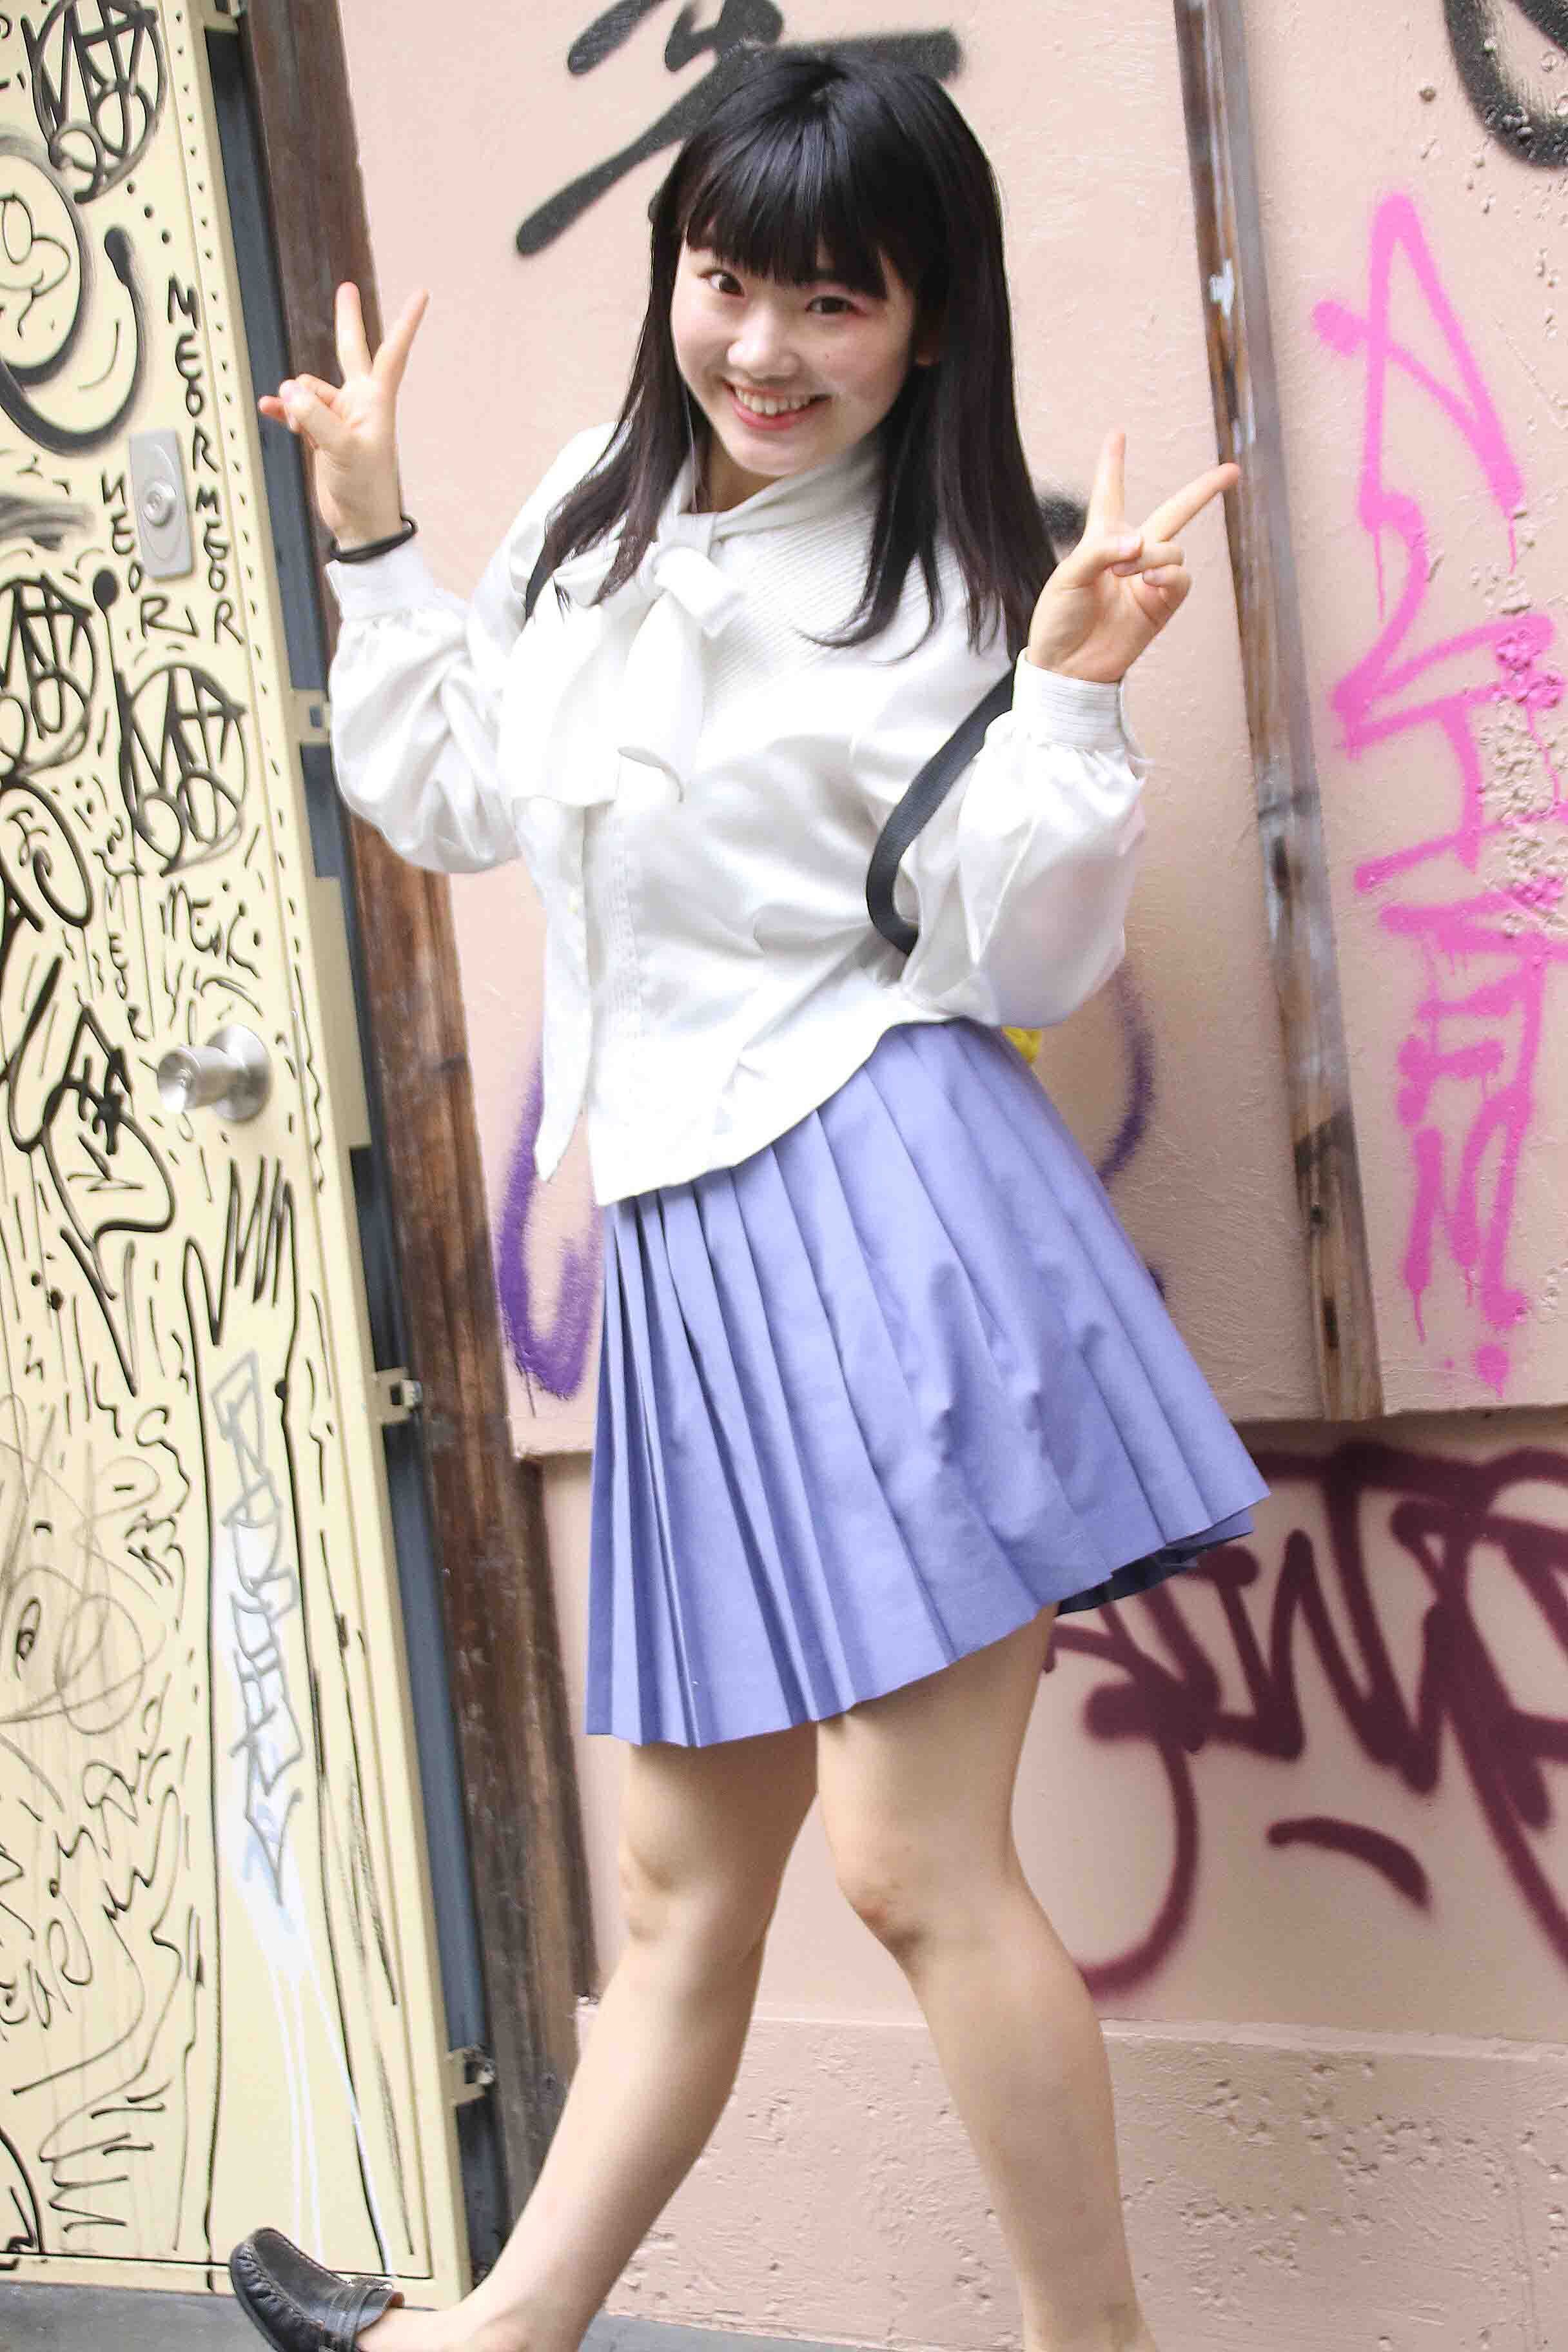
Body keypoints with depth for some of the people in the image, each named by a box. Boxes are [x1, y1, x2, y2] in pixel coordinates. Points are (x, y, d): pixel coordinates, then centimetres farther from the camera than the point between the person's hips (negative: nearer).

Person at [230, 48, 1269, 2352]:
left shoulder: (950, 585, -4)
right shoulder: (589, 521, 15)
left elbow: (1017, 958, -8)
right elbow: (456, 799, 27)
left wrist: (1070, 689, -20)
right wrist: (371, 540, 24)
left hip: (875, 1193, -6)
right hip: (680, 1235, 6)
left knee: (911, 1864, -4)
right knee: (685, 1877, 16)